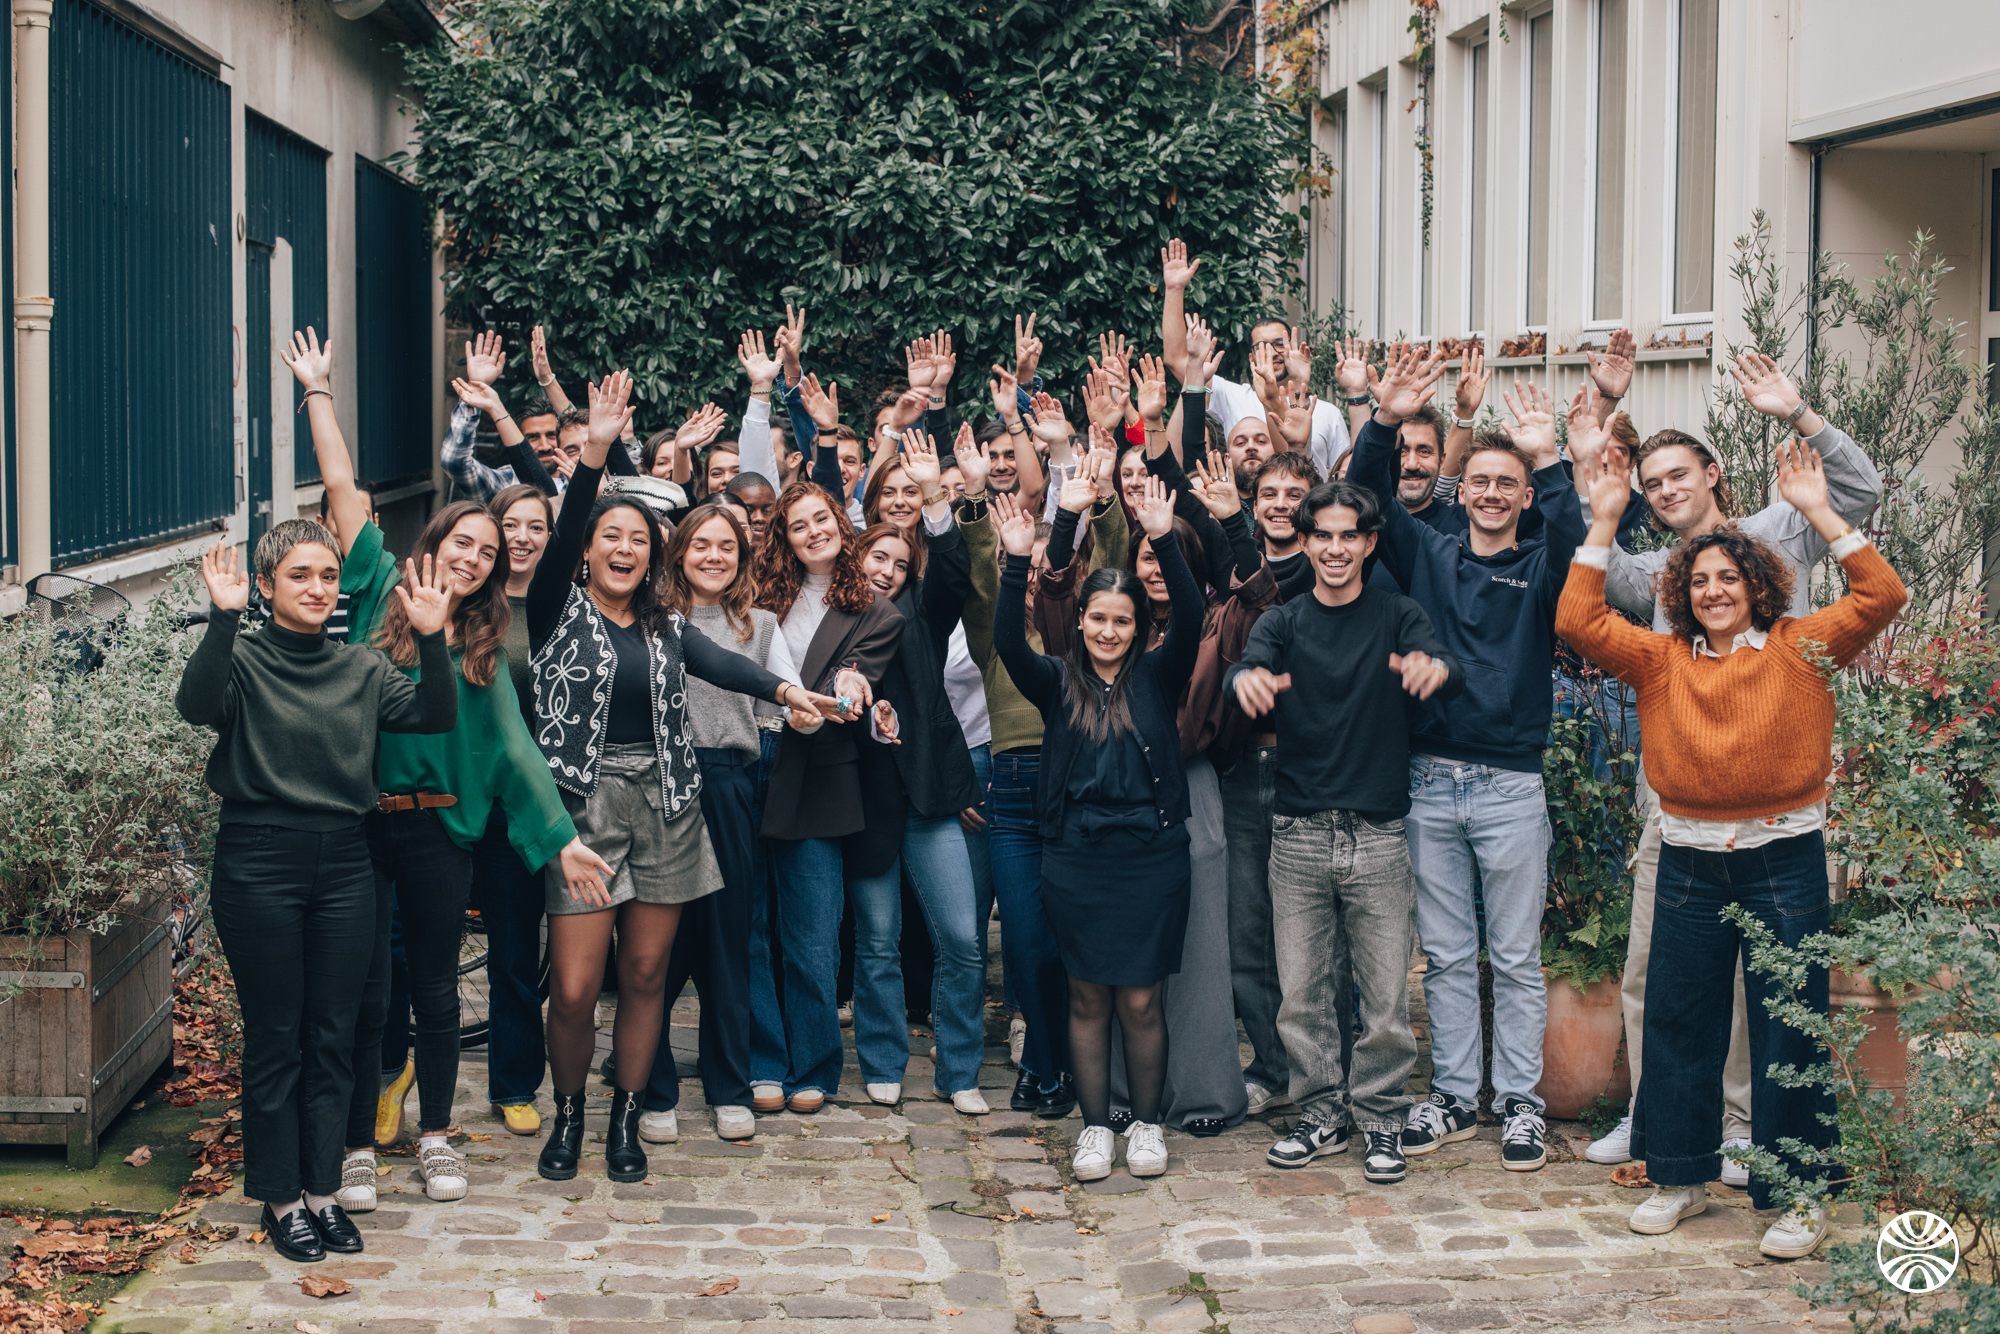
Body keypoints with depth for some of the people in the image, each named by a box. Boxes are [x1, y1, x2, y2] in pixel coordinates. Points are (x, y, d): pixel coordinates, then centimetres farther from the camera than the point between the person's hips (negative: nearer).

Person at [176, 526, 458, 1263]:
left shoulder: (363, 667, 9)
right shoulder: (243, 660, -3)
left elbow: (433, 716, -4)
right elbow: (197, 704, -24)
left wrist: (432, 639, -17)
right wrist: (223, 620, -35)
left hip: (344, 862, 4)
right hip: (259, 862, -4)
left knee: (333, 1037, 9)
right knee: (275, 1038, 4)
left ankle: (322, 1187, 20)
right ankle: (280, 1197, 16)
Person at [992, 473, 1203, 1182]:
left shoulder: (1156, 676, 4)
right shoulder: (1058, 682, 6)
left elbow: (1190, 621, -11)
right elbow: (1008, 643, -10)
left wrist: (1164, 542, -22)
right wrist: (1017, 564, -22)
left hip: (1151, 856, -1)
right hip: (1075, 859, 1)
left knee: (1140, 1000, 3)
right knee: (1088, 997, 6)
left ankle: (1147, 1124, 18)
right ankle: (1095, 1126, 17)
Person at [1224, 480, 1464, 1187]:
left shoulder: (1396, 616, 4)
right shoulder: (1282, 622, 8)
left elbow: (1442, 666, -15)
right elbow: (1249, 666, -12)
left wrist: (1434, 666, -41)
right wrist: (1247, 677, -38)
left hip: (1379, 834, -1)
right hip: (1299, 834, 1)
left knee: (1386, 995, 1)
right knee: (1301, 992, 5)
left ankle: (1381, 1118, 17)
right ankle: (1321, 1112, 21)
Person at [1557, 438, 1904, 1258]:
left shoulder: (1799, 649, 2)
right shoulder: (1661, 661, 7)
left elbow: (1881, 598, -7)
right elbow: (1578, 621, -1)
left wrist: (1818, 513, -11)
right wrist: (1603, 522, -4)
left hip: (1785, 858, -2)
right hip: (1690, 860, 3)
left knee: (1786, 1029, 2)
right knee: (1680, 1022, 10)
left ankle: (1797, 1194, 11)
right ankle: (1681, 1175, 24)